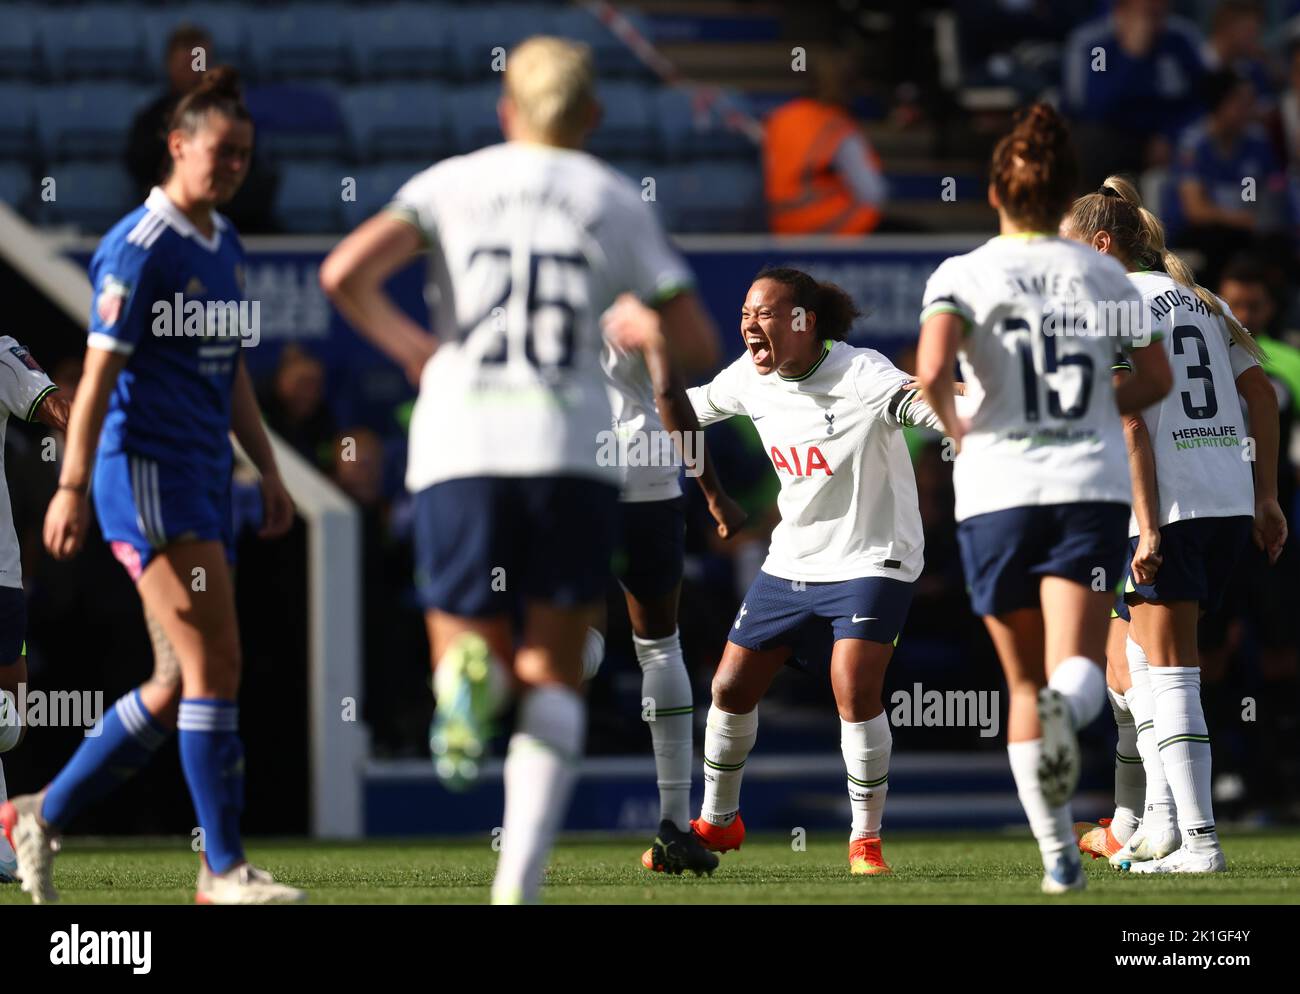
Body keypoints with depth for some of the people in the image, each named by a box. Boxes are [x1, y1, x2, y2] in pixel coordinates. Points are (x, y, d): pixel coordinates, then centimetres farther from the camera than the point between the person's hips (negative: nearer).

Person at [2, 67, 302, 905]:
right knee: (216, 663, -13)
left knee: (180, 686, 8)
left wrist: (270, 472, 19)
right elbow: (100, 371, -15)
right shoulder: (141, 247, -11)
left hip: (205, 476, 9)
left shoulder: (225, 246, 15)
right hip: (147, 468, -9)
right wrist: (73, 485, -19)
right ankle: (225, 871, -10)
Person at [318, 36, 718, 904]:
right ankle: (519, 882, -7)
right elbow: (698, 345, 8)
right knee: (554, 677, 10)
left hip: (461, 443, 0)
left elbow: (346, 273, -5)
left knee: (474, 645, 13)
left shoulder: (452, 183, 10)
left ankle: (468, 671, -27)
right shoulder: (618, 202, 11)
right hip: (573, 447, 0)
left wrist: (409, 346, 11)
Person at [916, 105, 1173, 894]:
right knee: (1077, 669, -12)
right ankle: (1068, 706, -49)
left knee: (1026, 684, 11)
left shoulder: (964, 275, -2)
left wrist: (954, 428, 1)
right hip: (1093, 486, 1)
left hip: (999, 493, -1)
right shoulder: (1103, 275, 7)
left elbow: (932, 369, -18)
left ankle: (1059, 852, 12)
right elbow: (1156, 380, 14)